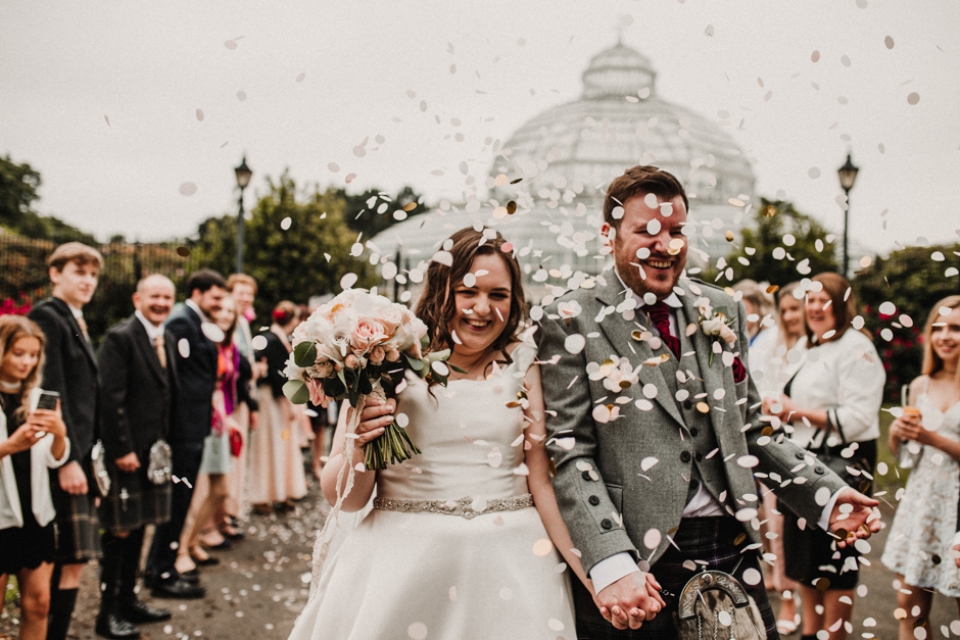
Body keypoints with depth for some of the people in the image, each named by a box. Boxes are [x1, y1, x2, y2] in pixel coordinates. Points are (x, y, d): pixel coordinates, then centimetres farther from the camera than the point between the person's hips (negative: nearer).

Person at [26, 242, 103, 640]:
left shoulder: (75, 322, 19)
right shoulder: (46, 317, -10)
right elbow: (50, 394, -17)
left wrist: (90, 457, 15)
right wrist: (67, 460, -19)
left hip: (80, 455, 9)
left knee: (67, 562, 11)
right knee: (71, 560, -8)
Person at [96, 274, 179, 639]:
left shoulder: (168, 340, 13)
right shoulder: (120, 337, -11)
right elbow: (112, 398, -16)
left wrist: (165, 442, 10)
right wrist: (122, 449, -18)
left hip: (155, 449, 8)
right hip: (126, 451, -7)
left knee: (139, 527, 14)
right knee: (120, 531, -1)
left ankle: (128, 600, 26)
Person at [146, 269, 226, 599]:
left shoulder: (199, 324, 17)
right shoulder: (181, 323, -14)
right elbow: (173, 376, -20)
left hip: (194, 426, 10)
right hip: (184, 426, -10)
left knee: (178, 499, 16)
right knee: (177, 500, -3)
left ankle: (159, 566, 27)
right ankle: (164, 575, 5)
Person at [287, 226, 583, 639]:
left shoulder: (522, 365, 4)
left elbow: (544, 483, 0)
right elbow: (345, 499, 0)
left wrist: (597, 578, -8)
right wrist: (358, 446, -19)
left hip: (508, 568, 1)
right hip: (399, 568, -1)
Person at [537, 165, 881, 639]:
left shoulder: (722, 311, 9)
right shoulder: (572, 320, -6)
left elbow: (749, 427, 15)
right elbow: (568, 453, -11)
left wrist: (825, 494, 2)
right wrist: (611, 565, -22)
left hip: (732, 551, 5)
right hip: (636, 564, -4)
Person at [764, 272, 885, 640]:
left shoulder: (856, 348, -13)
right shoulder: (816, 350, 16)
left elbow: (857, 418, -20)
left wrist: (797, 412, -16)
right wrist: (782, 410, 7)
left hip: (842, 464, -9)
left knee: (835, 559, 0)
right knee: (805, 555, 14)